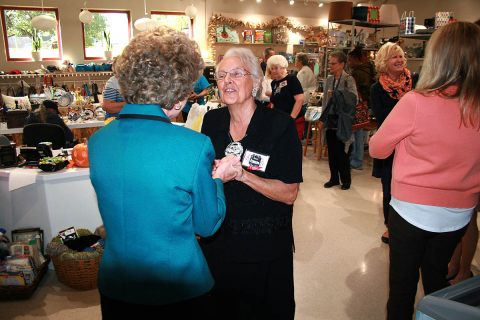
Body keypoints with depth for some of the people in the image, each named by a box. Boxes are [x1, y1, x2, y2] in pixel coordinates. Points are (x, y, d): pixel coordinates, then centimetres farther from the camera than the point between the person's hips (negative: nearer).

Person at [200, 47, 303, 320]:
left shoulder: (280, 125, -15)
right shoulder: (212, 120, -1)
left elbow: (289, 194, -17)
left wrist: (242, 175, -26)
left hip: (265, 247, -4)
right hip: (217, 240, 4)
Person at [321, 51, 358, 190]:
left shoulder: (349, 79, -8)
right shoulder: (329, 79, 9)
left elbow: (354, 99, -17)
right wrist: (323, 117, 8)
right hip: (330, 121, 5)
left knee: (342, 153, 3)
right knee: (331, 152, 12)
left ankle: (345, 180, 19)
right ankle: (334, 178, 26)